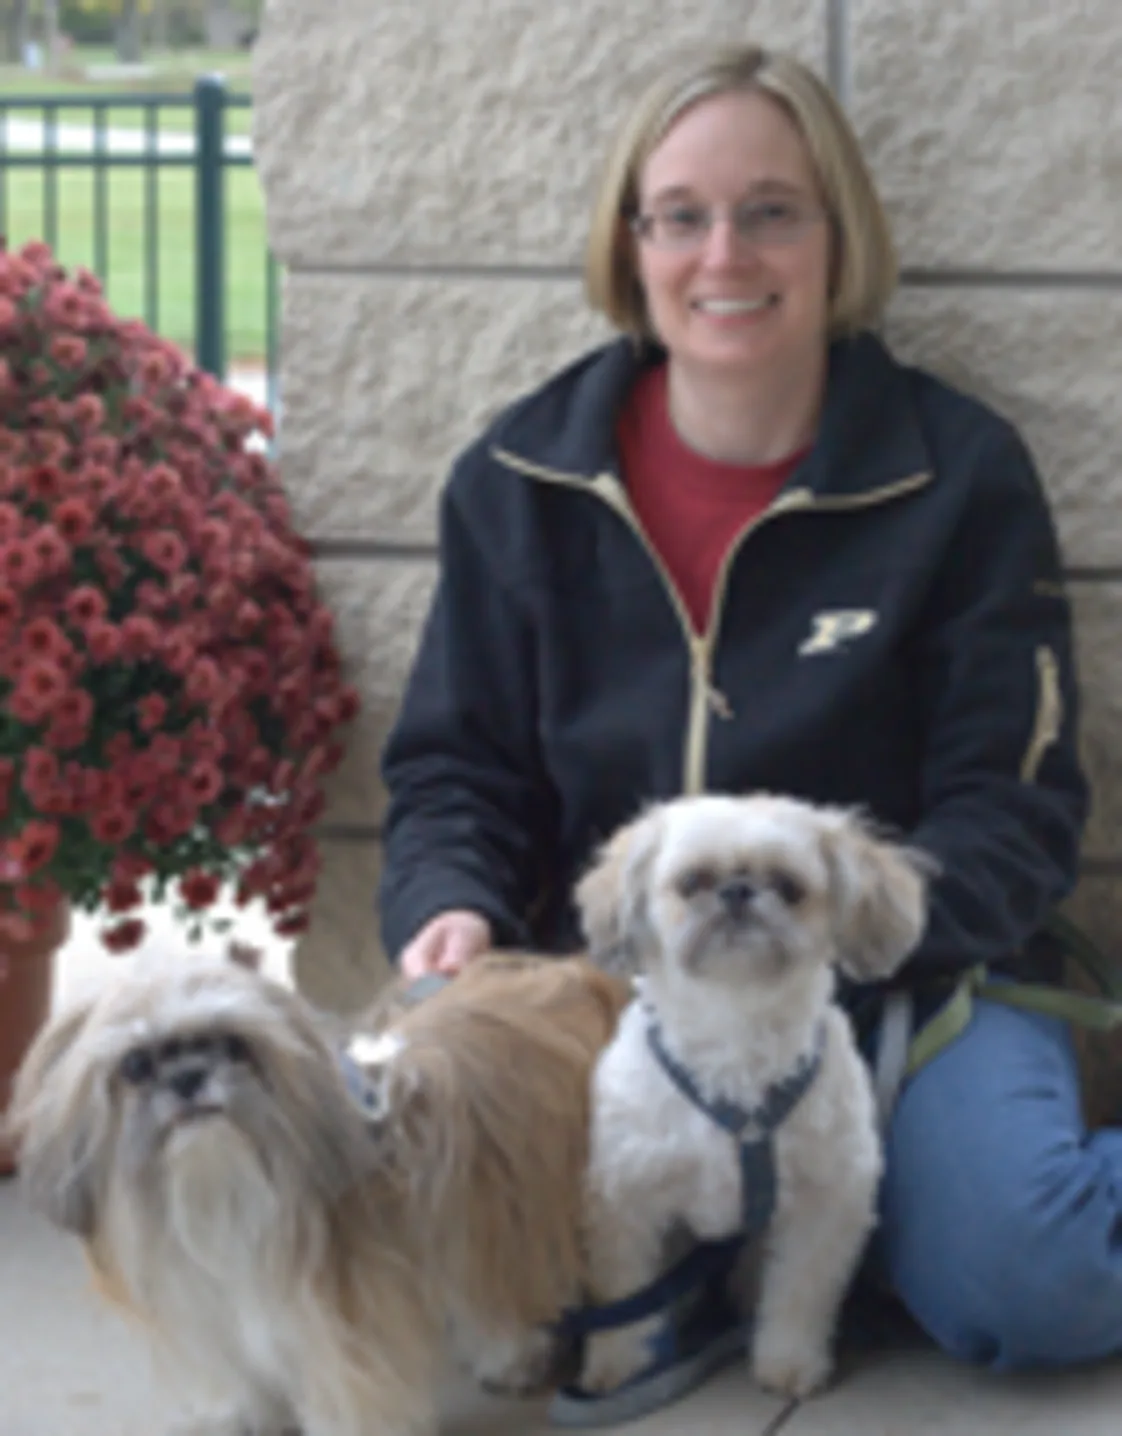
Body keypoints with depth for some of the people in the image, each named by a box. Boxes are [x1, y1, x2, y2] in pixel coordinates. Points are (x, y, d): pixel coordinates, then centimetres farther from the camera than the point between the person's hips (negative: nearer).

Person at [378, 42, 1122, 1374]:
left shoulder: (959, 474, -3)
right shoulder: (521, 481, 3)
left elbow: (1013, 810, -5)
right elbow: (454, 771, 9)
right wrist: (449, 908, -14)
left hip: (903, 980, -2)